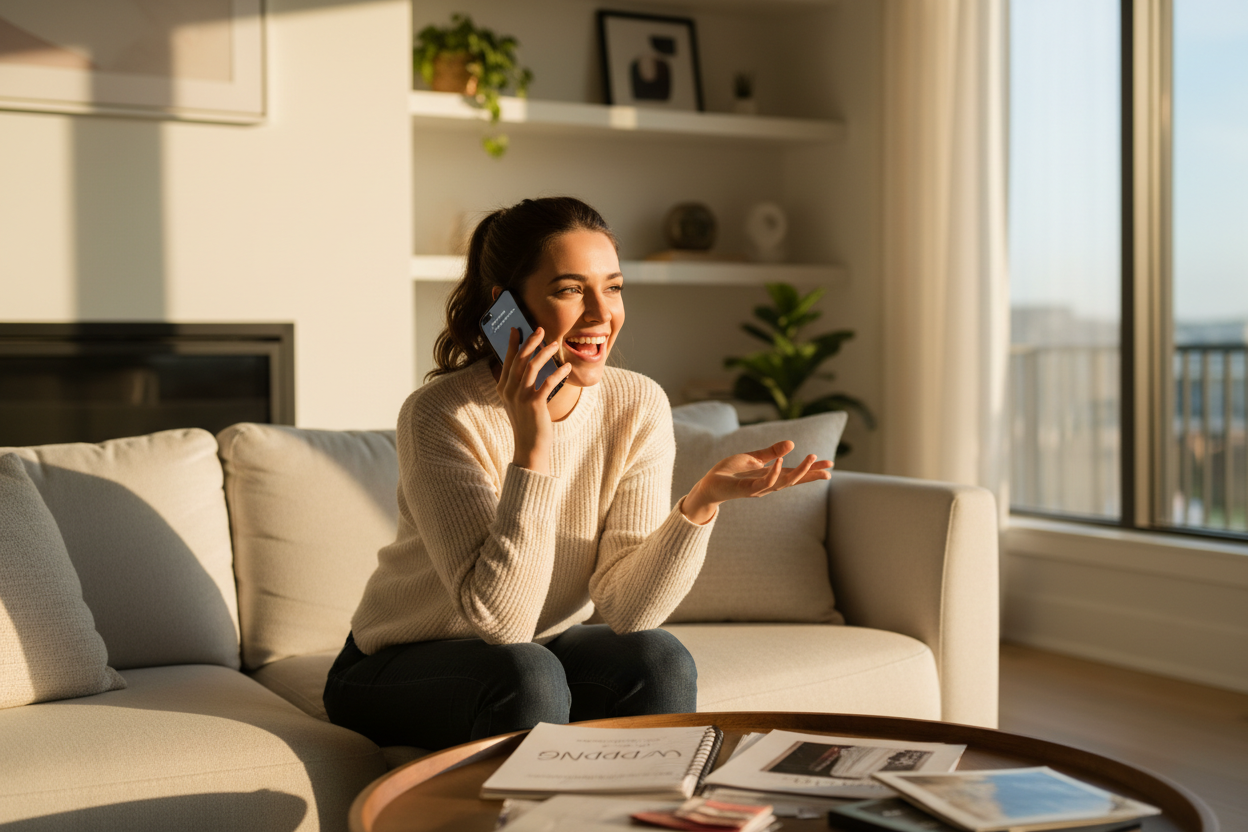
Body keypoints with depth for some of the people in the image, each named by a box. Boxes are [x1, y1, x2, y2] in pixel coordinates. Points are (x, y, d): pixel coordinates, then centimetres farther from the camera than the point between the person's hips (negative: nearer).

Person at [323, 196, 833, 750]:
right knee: (527, 676, -32)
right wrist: (532, 449, -36)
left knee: (659, 659, -23)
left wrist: (704, 500, -32)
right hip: (402, 665, -4)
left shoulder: (638, 407, -11)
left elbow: (625, 607, -17)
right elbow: (500, 618, -30)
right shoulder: (442, 415, -24)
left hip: (546, 647, 4)